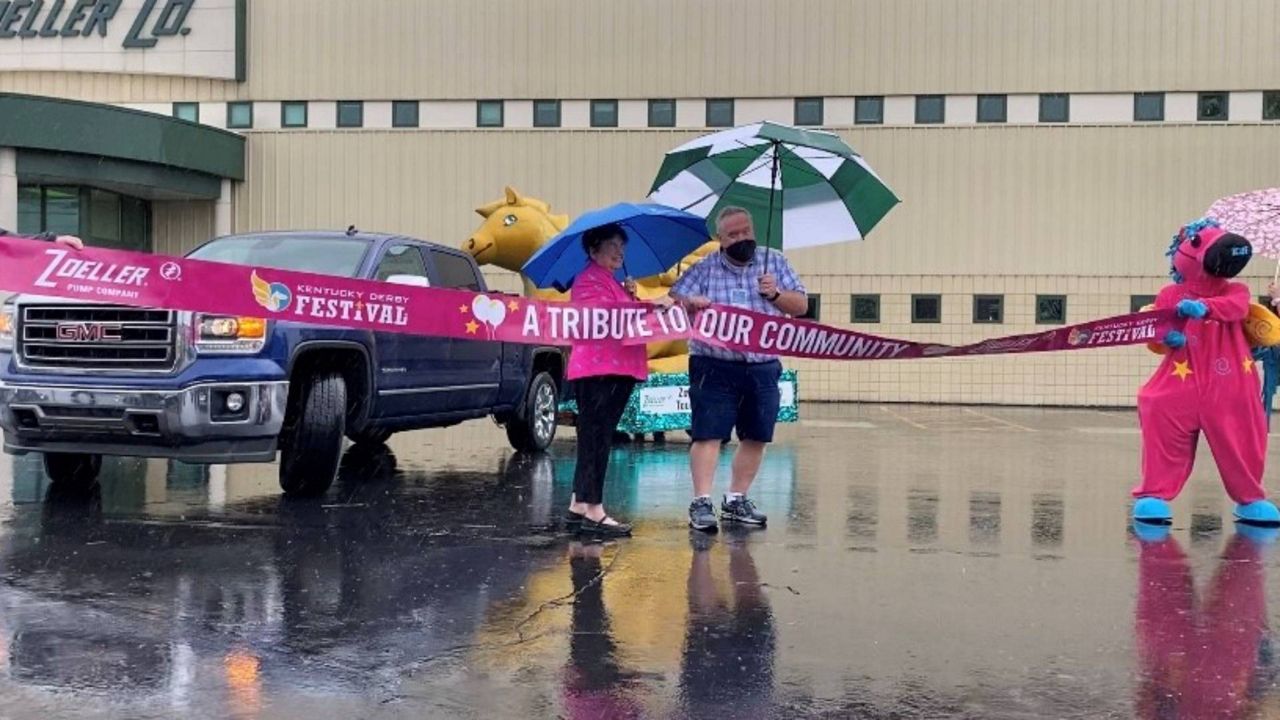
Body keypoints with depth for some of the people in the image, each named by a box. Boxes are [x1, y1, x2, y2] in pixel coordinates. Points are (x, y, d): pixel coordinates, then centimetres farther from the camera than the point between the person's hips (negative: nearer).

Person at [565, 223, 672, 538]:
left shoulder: (613, 282, 24)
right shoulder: (588, 280, -6)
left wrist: (631, 298, 6)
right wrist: (651, 305, -20)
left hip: (619, 370, 10)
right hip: (597, 369, -10)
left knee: (595, 439, 11)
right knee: (596, 439, -9)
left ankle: (578, 507, 17)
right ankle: (594, 512, -8)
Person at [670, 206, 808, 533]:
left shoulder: (775, 262, 9)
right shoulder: (705, 269, 3)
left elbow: (801, 305, 10)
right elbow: (674, 301, -3)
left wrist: (776, 294, -10)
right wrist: (690, 302, -25)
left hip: (763, 368, 4)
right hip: (715, 367, -3)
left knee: (756, 437, 9)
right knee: (708, 434, -8)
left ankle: (736, 500, 22)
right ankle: (701, 503, -6)